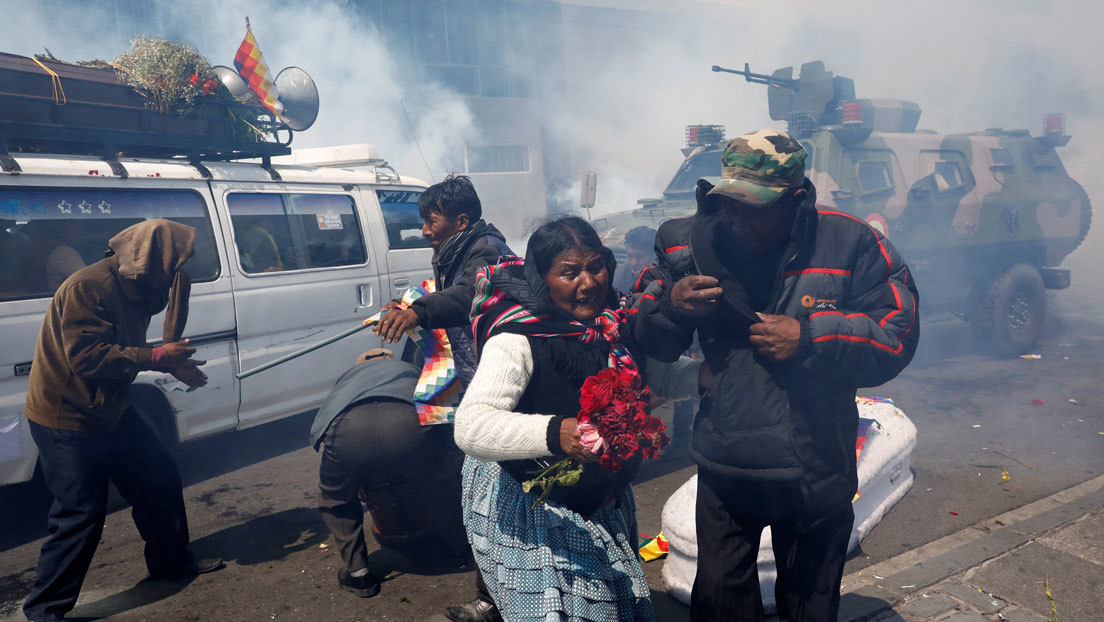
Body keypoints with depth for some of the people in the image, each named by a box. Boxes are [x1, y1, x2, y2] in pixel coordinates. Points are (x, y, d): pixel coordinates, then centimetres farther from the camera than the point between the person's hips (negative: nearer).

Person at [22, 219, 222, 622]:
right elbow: (87, 358, -30)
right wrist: (159, 357, -25)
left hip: (110, 412, 9)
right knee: (81, 514, -5)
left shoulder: (135, 289, 5)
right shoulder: (87, 287, -24)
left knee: (161, 478, 13)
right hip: (67, 419, -9)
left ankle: (170, 559, 33)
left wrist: (174, 364, 1)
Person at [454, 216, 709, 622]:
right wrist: (554, 433, -51)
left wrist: (705, 374, -10)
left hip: (606, 504, 7)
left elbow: (656, 376, 12)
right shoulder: (518, 340, -24)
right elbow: (470, 426, -35)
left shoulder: (615, 325, -4)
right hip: (529, 515, -7)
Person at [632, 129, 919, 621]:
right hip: (723, 469, 1)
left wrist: (811, 337, -22)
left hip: (815, 473, -1)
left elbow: (896, 338, -10)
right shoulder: (691, 241, -5)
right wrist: (670, 305, -19)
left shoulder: (851, 244, -10)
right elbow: (651, 345, 2)